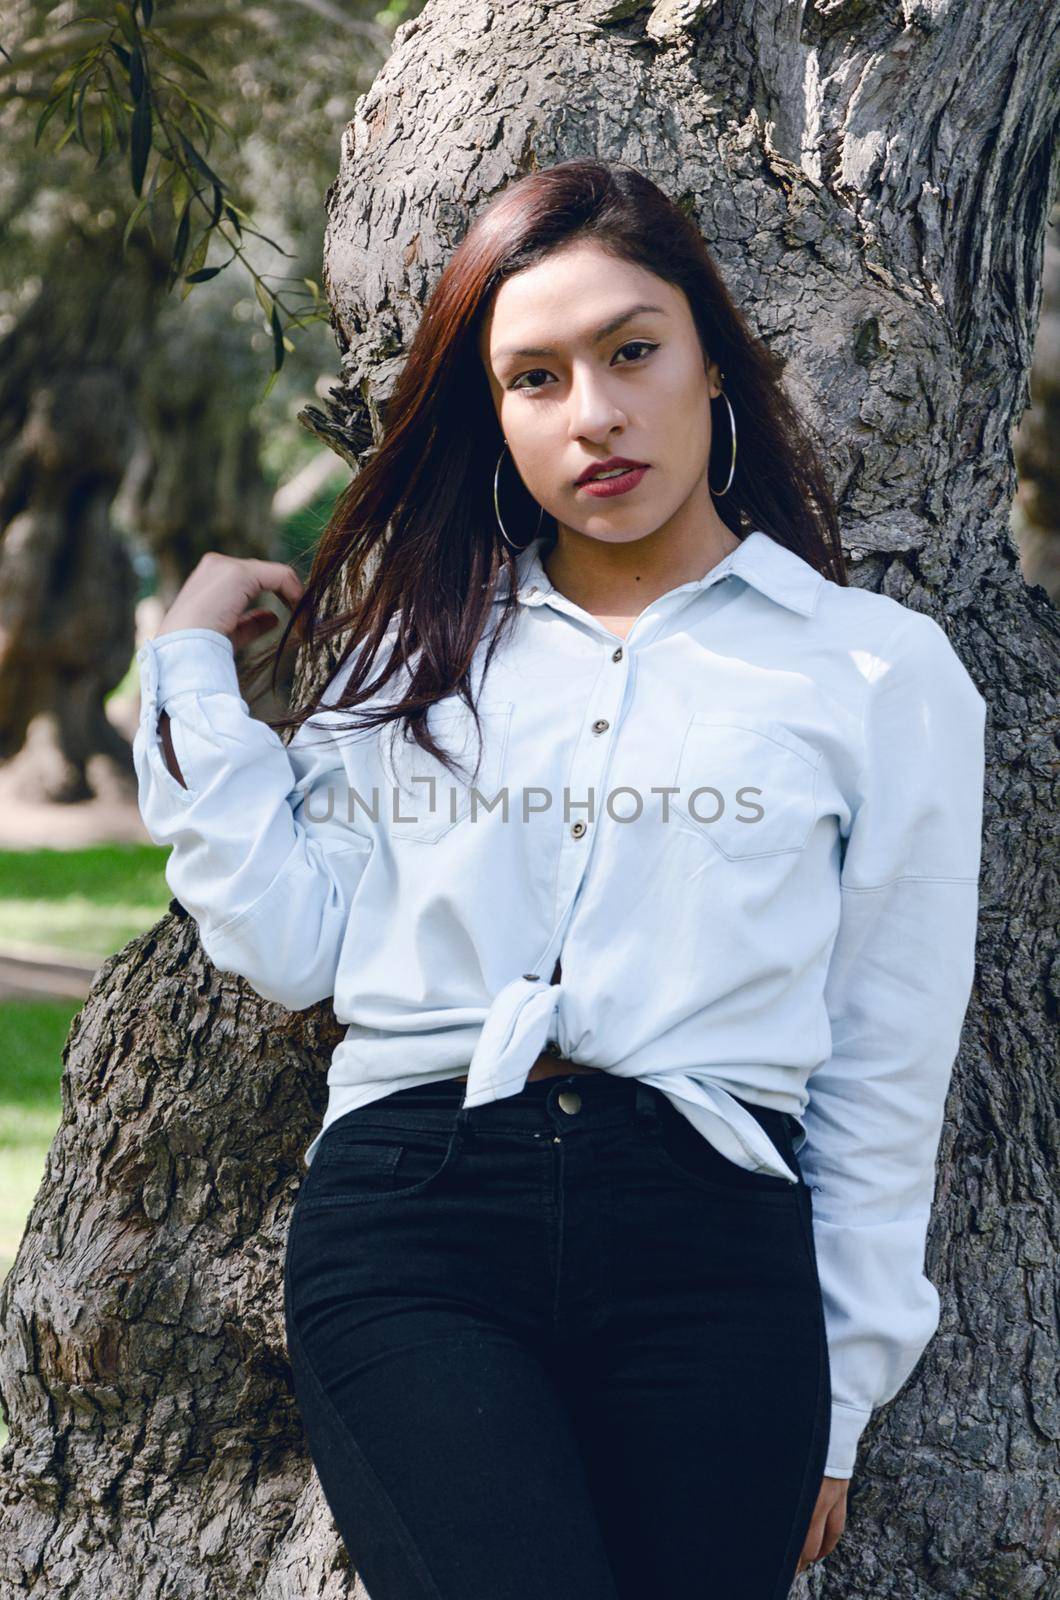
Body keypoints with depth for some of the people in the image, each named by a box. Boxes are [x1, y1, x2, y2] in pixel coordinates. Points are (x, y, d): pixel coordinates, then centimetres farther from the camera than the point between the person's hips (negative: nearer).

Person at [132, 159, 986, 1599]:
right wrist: (195, 665, 12)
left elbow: (886, 1078, 10)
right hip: (405, 1216, 0)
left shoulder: (881, 669, 11)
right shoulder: (417, 645, 20)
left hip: (711, 1236, 0)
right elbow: (287, 947, 9)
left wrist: (833, 1405, 9)